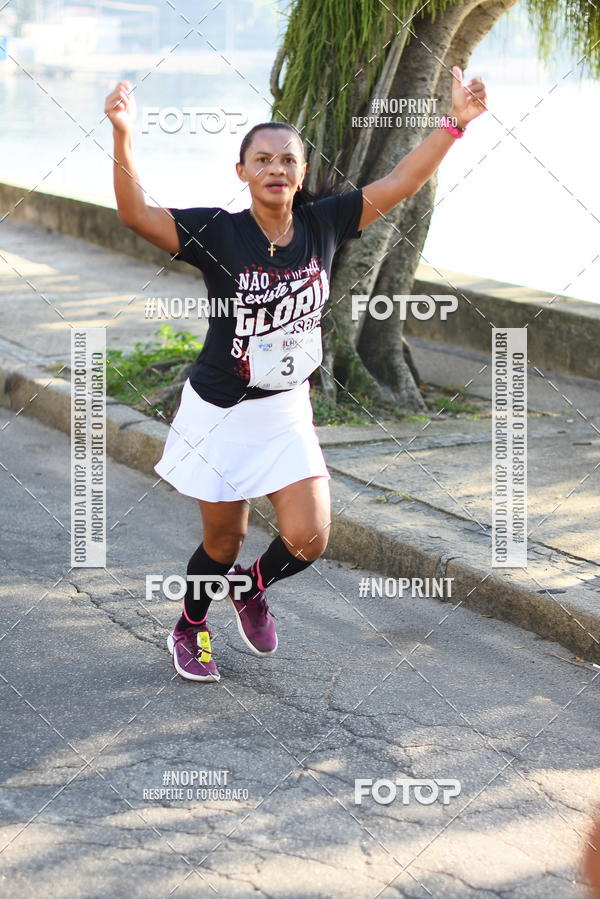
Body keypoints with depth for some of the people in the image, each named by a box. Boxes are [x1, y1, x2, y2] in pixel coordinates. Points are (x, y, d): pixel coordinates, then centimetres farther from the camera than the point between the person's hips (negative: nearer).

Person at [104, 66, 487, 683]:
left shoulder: (322, 224, -6)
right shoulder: (219, 233, -17)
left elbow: (401, 181, -3)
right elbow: (136, 214, -28)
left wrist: (455, 122, -9)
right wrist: (122, 135, -42)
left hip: (286, 412, 3)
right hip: (220, 414, -3)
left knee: (308, 539, -6)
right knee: (224, 543, 10)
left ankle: (251, 593, 30)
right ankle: (189, 631, 41)